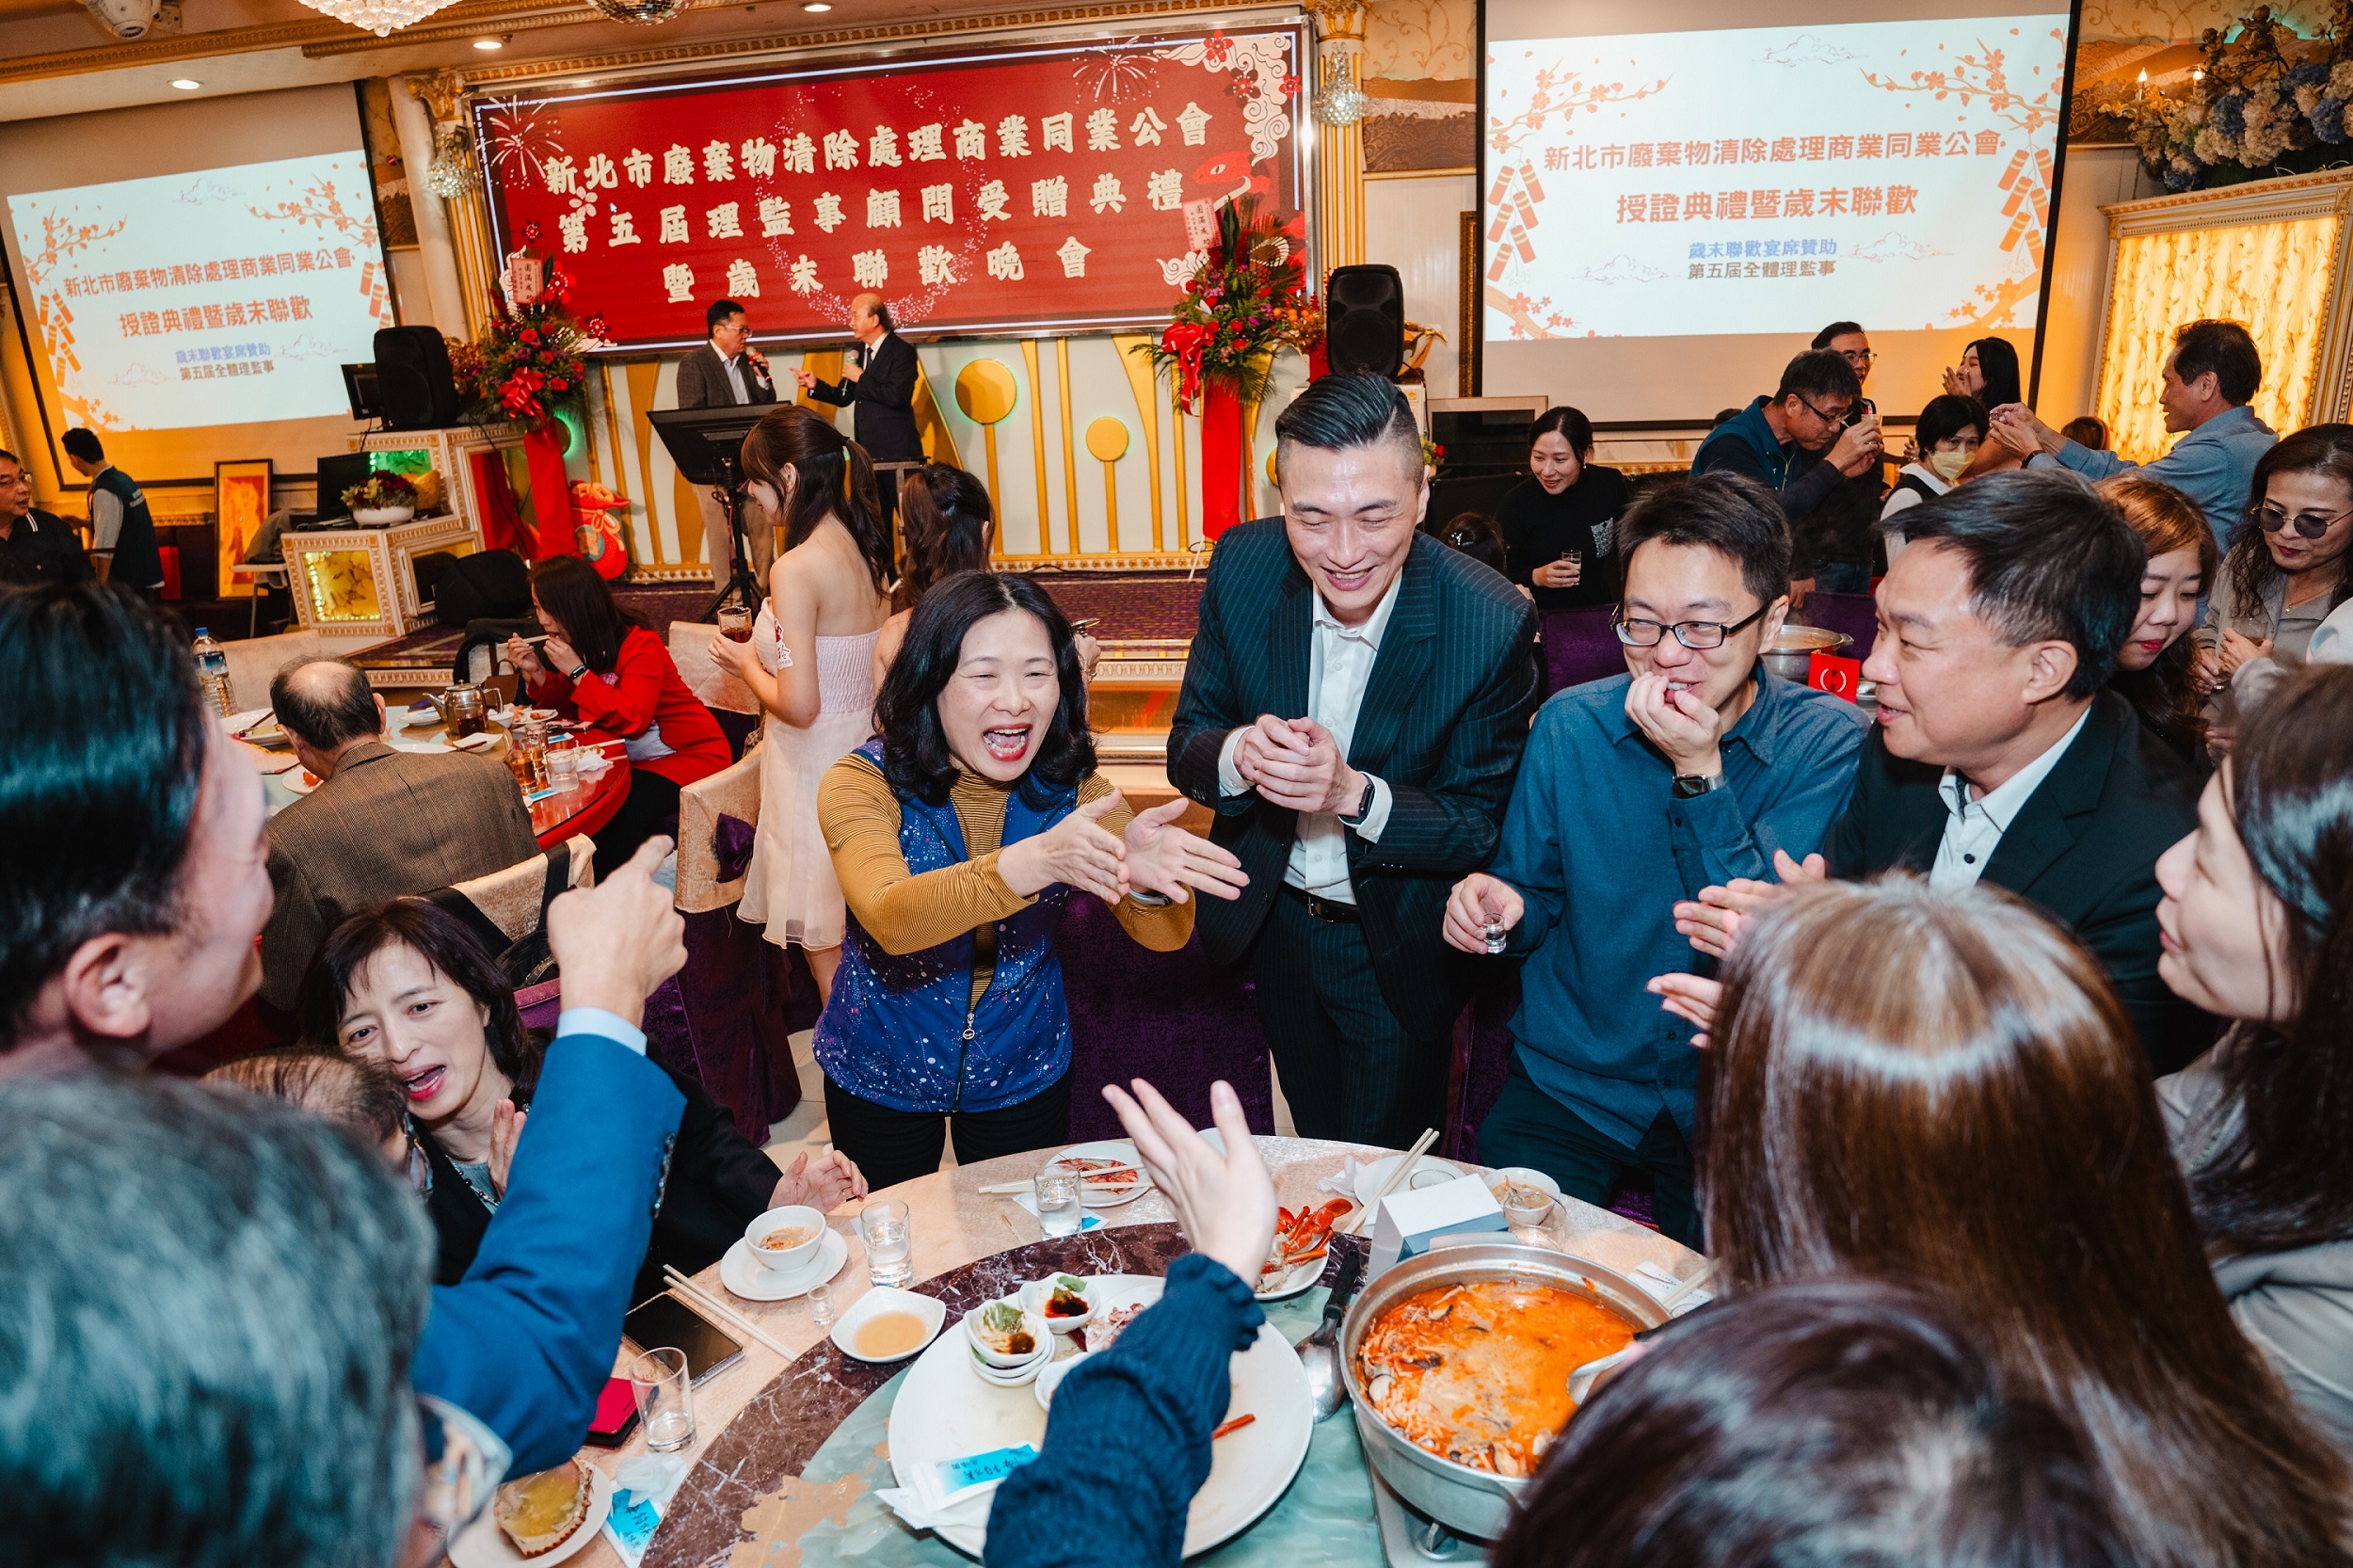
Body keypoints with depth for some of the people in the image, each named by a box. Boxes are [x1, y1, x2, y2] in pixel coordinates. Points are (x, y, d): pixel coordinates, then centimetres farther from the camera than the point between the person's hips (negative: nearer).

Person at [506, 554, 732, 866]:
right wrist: (536, 672, -6)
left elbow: (632, 720, -29)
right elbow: (568, 706, 11)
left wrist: (577, 671, -27)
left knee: (607, 825, -24)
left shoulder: (640, 644, -21)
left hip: (688, 755, -8)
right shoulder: (578, 642, 2)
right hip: (631, 757, 8)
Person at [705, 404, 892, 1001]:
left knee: (824, 934, 9)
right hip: (865, 744, 8)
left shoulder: (795, 570, -22)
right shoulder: (865, 548, 2)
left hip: (817, 760, -8)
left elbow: (798, 706, -22)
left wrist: (747, 665, -5)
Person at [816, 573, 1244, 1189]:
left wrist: (1144, 874, -44)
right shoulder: (863, 783, -20)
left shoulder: (1071, 786, -13)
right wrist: (1033, 861, -54)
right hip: (880, 1075, -1)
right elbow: (890, 919, -38)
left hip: (1023, 1074, 2)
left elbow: (1162, 933, -20)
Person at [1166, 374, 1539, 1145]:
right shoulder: (1242, 566, -17)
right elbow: (1186, 747, -9)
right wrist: (1242, 755, -33)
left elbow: (1483, 828, -17)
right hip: (1272, 918, 3)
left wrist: (1354, 792, -35)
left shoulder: (1493, 625, -26)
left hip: (1399, 948, -3)